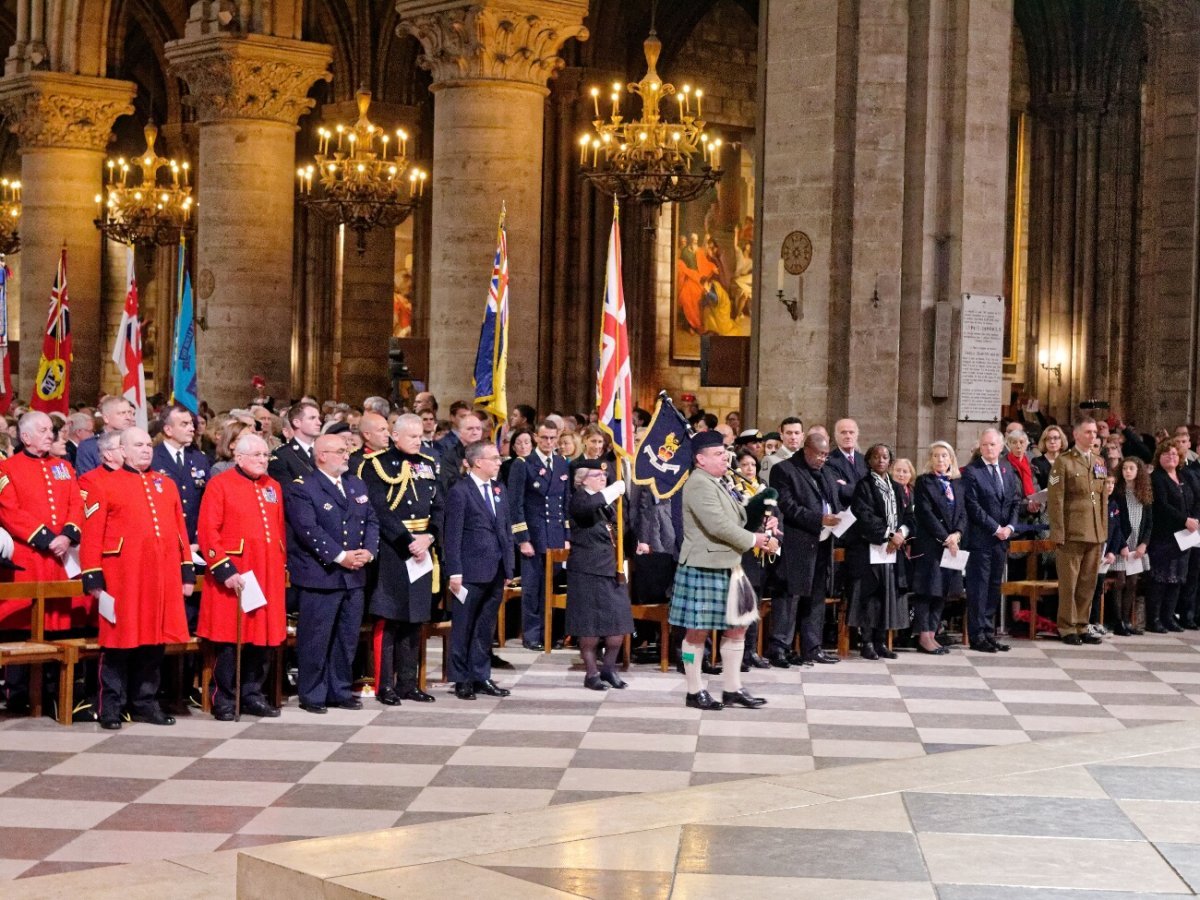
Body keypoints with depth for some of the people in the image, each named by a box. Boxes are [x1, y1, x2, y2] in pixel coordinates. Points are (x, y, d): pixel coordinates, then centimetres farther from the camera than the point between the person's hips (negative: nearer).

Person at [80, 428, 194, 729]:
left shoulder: (166, 484, 16)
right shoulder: (105, 485, 0)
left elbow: (180, 530, 16)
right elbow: (92, 535, -4)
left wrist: (187, 573, 11)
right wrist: (94, 579, -9)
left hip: (163, 578, 5)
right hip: (123, 578, -5)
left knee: (155, 639, 8)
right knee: (119, 642, 0)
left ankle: (145, 702, 19)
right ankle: (111, 706, 8)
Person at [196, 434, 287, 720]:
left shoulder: (273, 487, 14)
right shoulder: (219, 484, -5)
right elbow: (207, 533, -10)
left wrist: (282, 567, 13)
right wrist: (225, 571, -15)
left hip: (268, 575, 6)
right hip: (233, 577, -6)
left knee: (263, 637, 8)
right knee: (230, 640, -1)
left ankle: (253, 695, 20)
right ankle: (224, 701, 8)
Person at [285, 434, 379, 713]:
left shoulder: (357, 485, 16)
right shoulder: (301, 488, -8)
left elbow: (371, 521, 13)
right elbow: (309, 530, -17)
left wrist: (368, 551, -5)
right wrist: (340, 556, -19)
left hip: (354, 575, 7)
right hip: (319, 576, -7)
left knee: (347, 637, 12)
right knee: (315, 639, -2)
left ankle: (339, 690, 22)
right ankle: (312, 695, 7)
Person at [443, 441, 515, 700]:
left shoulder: (500, 491, 13)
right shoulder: (460, 492, -7)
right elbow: (452, 536, -10)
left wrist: (508, 569, 11)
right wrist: (454, 572, -14)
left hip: (496, 573, 6)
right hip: (471, 572, -6)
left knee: (485, 629, 11)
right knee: (463, 628, 3)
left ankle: (481, 677, 18)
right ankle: (461, 680, 10)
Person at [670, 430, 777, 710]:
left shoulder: (717, 484, 16)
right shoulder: (699, 484, -15)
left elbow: (732, 524, 20)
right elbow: (718, 525, -23)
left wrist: (761, 532, 2)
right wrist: (754, 540, -13)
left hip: (727, 567, 10)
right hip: (704, 568, -10)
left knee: (736, 626, 11)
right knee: (698, 631, 0)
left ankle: (732, 689, 17)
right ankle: (694, 692, 7)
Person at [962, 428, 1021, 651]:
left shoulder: (1007, 469, 12)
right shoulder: (971, 471, -7)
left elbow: (1015, 500, 12)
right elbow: (973, 506, -12)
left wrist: (1010, 527, -3)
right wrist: (996, 528, -13)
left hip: (1002, 538, 6)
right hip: (981, 538, -6)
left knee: (994, 586, 9)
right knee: (978, 587, -4)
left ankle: (989, 633, 14)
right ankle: (977, 635, 0)